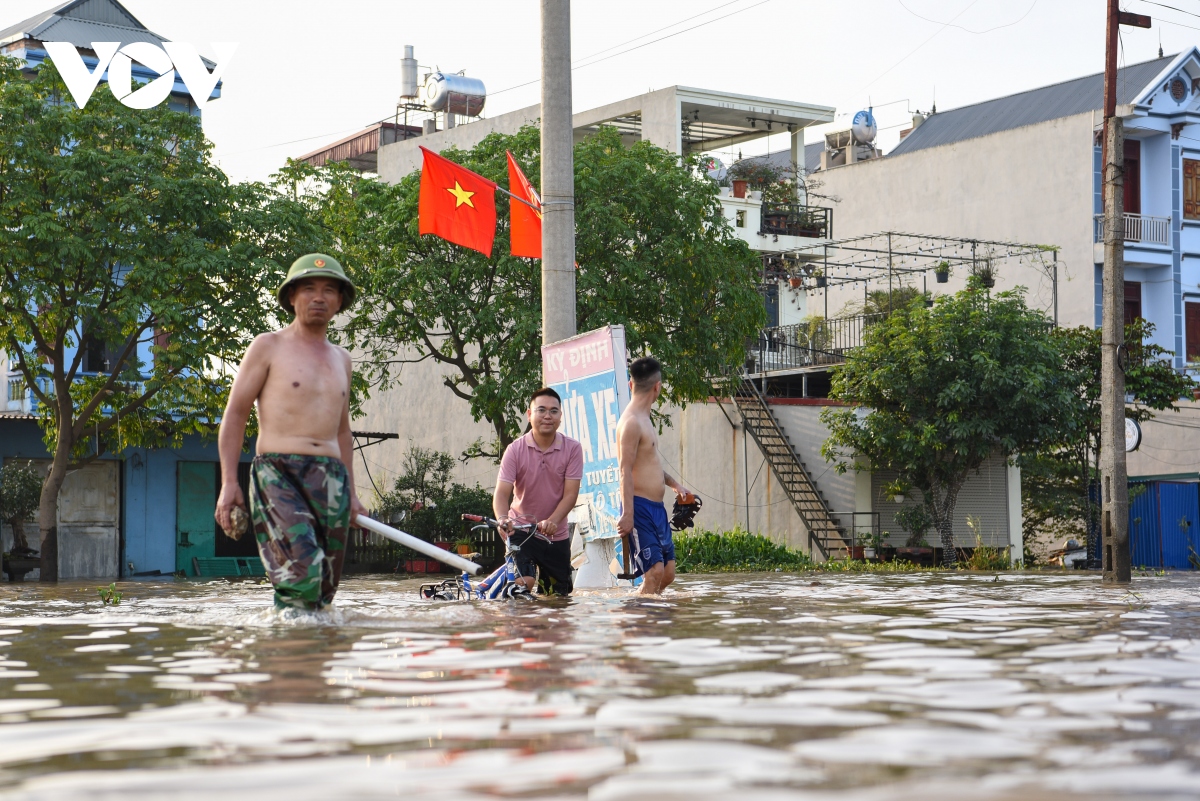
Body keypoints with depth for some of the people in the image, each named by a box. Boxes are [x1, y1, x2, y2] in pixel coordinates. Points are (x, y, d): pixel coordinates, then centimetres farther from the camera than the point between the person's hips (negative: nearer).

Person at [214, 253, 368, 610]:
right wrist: (229, 483, -9)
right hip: (279, 473, -6)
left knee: (325, 588, 0)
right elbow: (235, 414, 1)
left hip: (331, 480, 6)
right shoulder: (268, 346, 5)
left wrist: (350, 492, 21)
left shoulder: (340, 358, 22)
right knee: (302, 570, -25)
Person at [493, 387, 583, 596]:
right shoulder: (515, 450, -10)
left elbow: (570, 494, -13)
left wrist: (552, 521, -30)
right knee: (523, 583, -22)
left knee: (558, 597, 7)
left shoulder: (572, 449, -8)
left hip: (557, 536, 2)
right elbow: (502, 492, -16)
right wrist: (503, 519, -37)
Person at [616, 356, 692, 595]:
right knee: (654, 571, -14)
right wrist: (627, 514, -23)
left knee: (668, 572, 8)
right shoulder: (631, 422, -14)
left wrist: (675, 484, 33)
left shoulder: (644, 420, 17)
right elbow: (625, 470, -19)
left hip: (657, 508, 10)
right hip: (641, 507, -10)